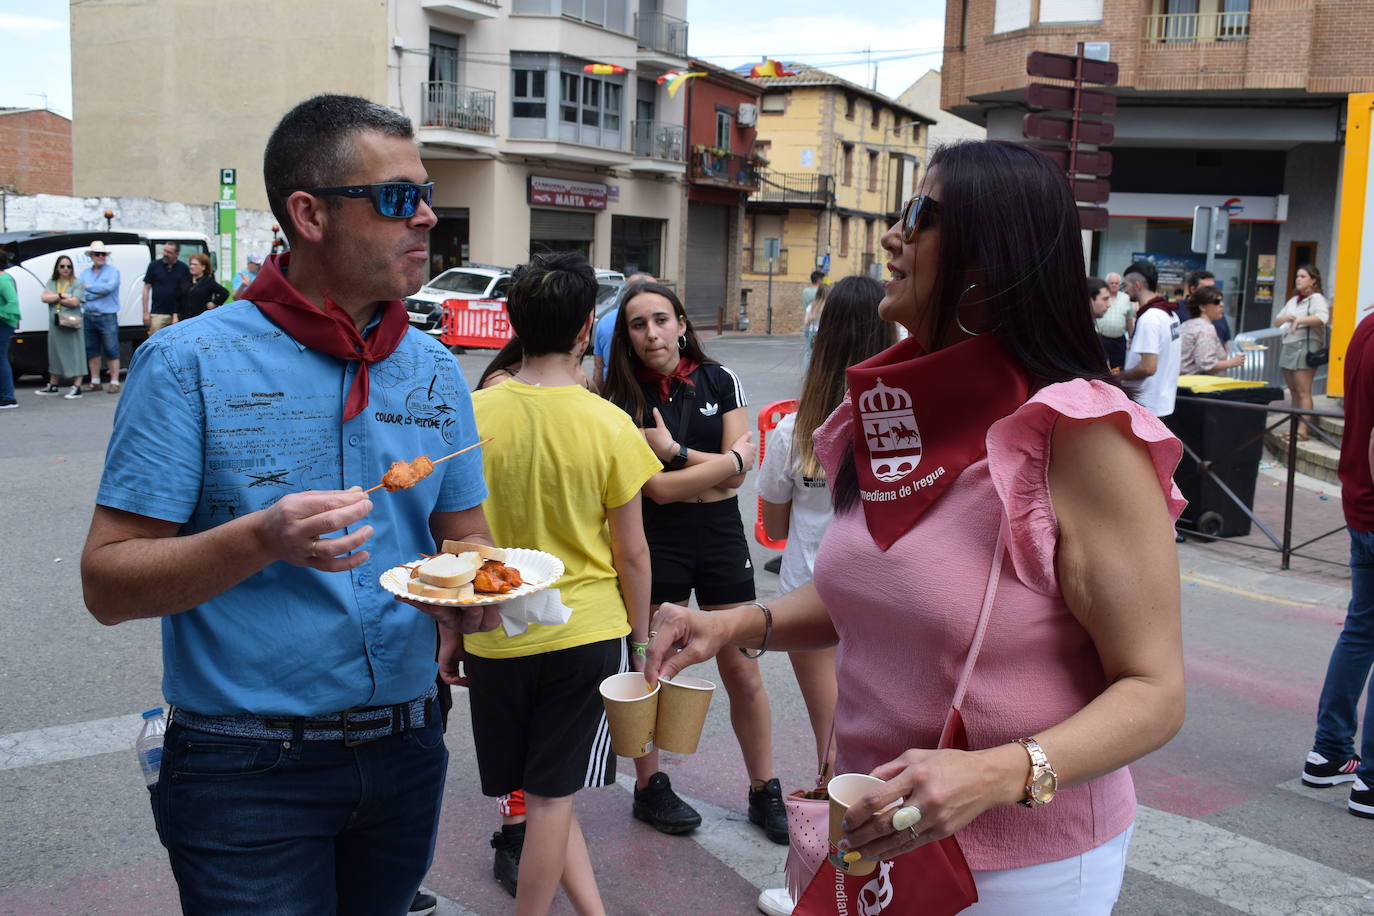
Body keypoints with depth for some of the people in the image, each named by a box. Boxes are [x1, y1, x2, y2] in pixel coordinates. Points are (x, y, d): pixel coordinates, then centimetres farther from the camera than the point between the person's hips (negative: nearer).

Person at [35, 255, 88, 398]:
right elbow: (44, 297, 0)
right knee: (55, 353, 12)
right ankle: (53, 386, 21)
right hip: (55, 324, 5)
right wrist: (62, 295, -10)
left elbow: (74, 302, -12)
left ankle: (77, 387, -8)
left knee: (74, 353, -6)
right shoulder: (51, 283, 14)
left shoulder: (77, 283, 0)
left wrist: (54, 297, -3)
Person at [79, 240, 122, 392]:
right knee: (92, 350, 9)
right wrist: (99, 293, -10)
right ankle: (95, 382, 18)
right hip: (88, 317, 5)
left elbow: (110, 287, -17)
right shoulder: (85, 273, 13)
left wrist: (88, 287, -8)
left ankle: (114, 382, 0)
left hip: (107, 318, -5)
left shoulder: (113, 271, 2)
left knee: (111, 351, -4)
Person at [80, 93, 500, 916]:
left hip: (406, 750, 5)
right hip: (247, 773, -5)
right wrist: (264, 539, -28)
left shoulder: (436, 370, 5)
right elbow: (108, 582, -12)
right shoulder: (191, 361, -10)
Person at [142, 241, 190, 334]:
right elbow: (146, 288, 5)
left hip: (177, 315, 1)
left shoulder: (183, 268, 4)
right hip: (157, 314, -1)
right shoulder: (154, 265, 2)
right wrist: (146, 312, -1)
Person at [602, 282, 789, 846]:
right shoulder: (623, 401, -5)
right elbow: (657, 489, -14)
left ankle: (764, 791, 22)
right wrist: (724, 462, -10)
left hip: (722, 537, 2)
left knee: (744, 676, 7)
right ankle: (649, 789, 26)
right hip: (658, 543, -2)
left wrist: (675, 452, -13)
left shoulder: (719, 381, 3)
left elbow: (737, 470, -4)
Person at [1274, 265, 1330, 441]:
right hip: (1288, 347, 8)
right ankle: (1294, 427, 13)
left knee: (1303, 392, -11)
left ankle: (1302, 430, -14)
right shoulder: (1293, 300, 21)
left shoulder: (1316, 298, -3)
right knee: (1293, 391, 9)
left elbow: (1322, 317, -22)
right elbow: (1276, 322, 21)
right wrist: (1285, 318, 0)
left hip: (1305, 347, -8)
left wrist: (1300, 320, -28)